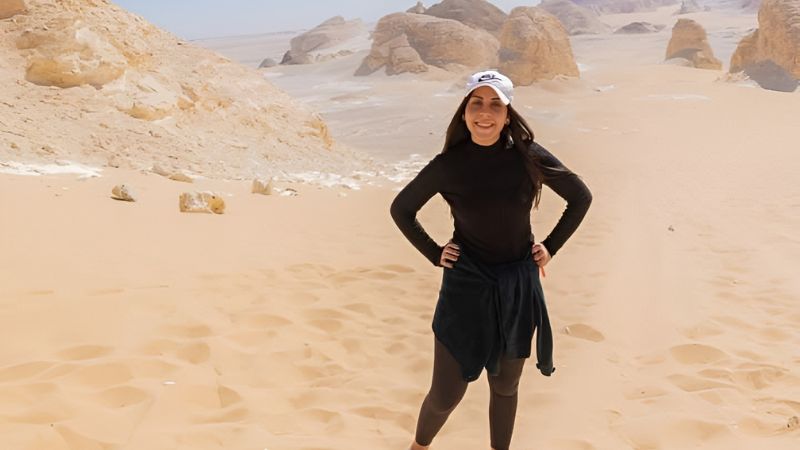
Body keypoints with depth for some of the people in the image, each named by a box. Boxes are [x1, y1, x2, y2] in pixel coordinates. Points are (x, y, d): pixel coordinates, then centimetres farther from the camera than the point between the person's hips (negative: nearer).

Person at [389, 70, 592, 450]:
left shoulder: (529, 157, -9)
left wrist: (551, 247, 2)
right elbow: (401, 208, 4)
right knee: (446, 394, 4)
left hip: (518, 287, 2)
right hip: (465, 287, -1)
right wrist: (434, 254, -2)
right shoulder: (449, 165, -11)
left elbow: (581, 197, 6)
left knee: (505, 387, 16)